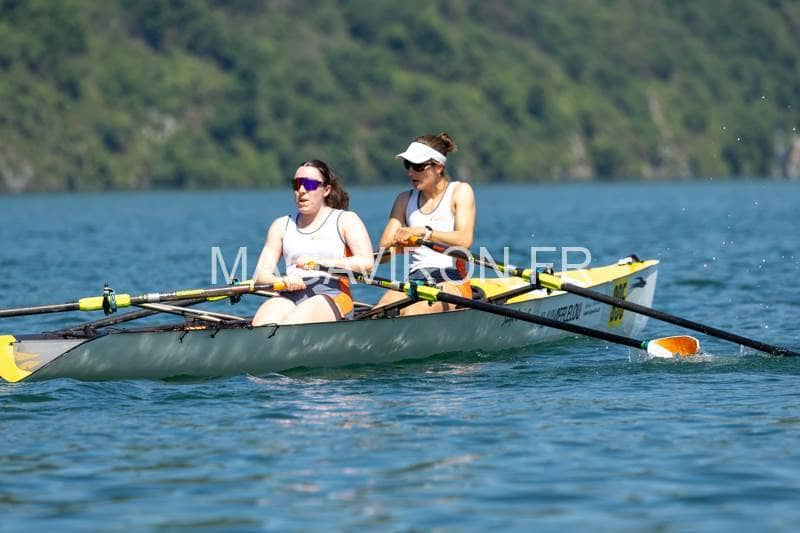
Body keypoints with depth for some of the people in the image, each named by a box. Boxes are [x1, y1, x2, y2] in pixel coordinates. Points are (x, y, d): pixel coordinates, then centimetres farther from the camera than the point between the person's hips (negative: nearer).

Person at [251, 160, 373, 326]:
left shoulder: (346, 220, 12)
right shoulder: (282, 225, 23)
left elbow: (366, 263, -5)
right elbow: (260, 275, 13)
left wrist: (320, 263, -16)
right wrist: (282, 281, -12)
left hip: (331, 295, -3)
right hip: (290, 296, 3)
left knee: (288, 327, -36)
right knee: (260, 327, -32)